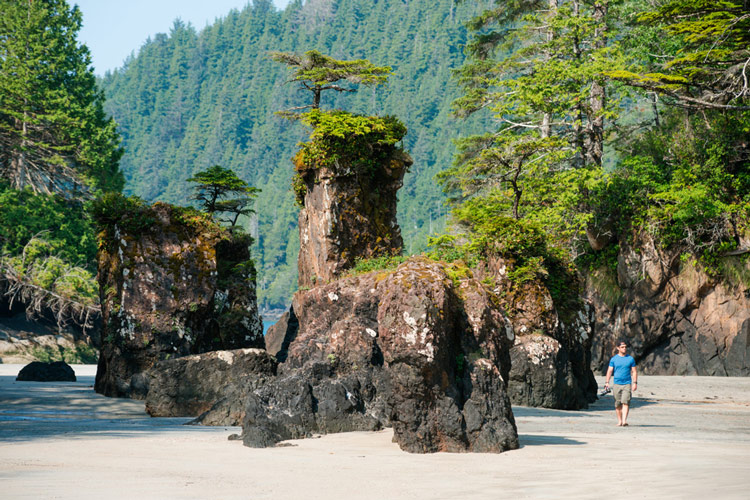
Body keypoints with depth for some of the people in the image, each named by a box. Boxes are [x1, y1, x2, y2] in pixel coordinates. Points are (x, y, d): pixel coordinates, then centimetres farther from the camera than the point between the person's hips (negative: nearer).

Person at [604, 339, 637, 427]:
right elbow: (610, 371, 4)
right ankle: (619, 421, 15)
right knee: (618, 404, 5)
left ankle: (624, 421, -20)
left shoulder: (630, 359, 7)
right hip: (617, 384, 1)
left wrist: (635, 382, -4)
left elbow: (634, 372, 7)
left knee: (625, 402, -14)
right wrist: (607, 382, -8)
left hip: (627, 384, -1)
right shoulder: (614, 359, 7)